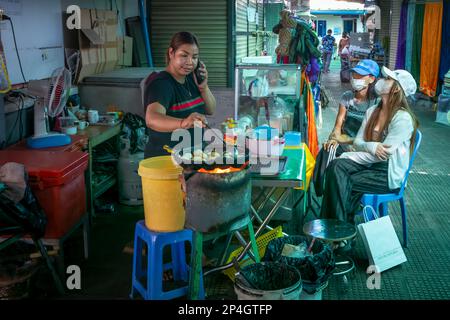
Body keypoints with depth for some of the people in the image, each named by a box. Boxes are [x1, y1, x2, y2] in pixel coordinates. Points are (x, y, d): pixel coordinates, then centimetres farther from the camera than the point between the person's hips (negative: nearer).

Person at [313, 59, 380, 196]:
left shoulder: (377, 102, -4)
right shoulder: (347, 97, 10)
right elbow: (338, 125, 7)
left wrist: (344, 140, -16)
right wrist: (335, 136, -16)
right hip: (344, 143, 4)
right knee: (327, 151, -30)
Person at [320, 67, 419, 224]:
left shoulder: (403, 118, -15)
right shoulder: (372, 111, 9)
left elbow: (383, 154, -19)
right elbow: (357, 142, 5)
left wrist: (348, 157, -13)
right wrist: (372, 147, -20)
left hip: (389, 175, -6)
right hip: (369, 164, 6)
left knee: (342, 182, -23)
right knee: (336, 166, -21)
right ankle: (332, 224, -17)